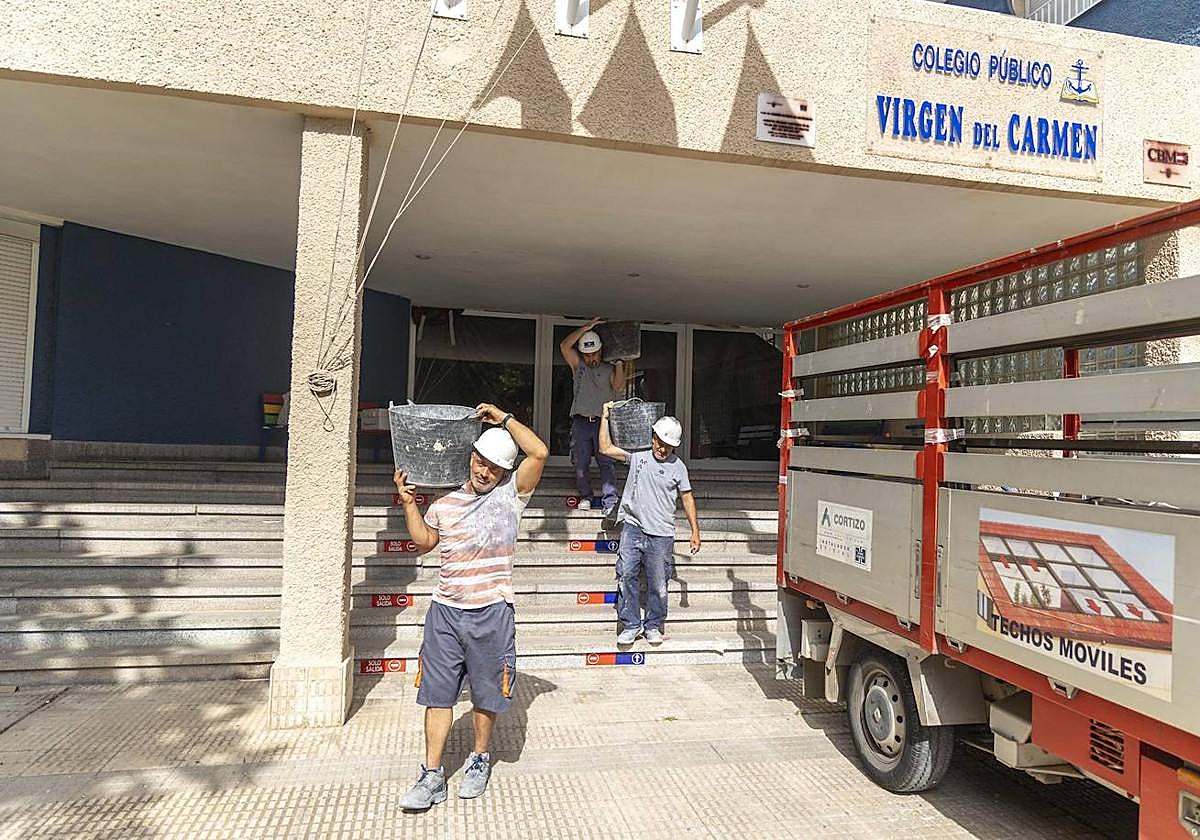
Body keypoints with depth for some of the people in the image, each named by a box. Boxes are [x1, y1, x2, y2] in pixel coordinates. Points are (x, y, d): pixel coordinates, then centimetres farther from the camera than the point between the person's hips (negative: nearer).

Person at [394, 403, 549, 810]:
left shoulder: (510, 494, -1)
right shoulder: (446, 503, 9)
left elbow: (539, 452, -14)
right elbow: (424, 541, 24)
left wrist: (504, 419, -8)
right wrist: (408, 503, 13)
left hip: (491, 613, -3)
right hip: (445, 611, 3)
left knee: (486, 693, 12)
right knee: (438, 693, 6)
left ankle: (480, 760, 34)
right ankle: (432, 776, 17)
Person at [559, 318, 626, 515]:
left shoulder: (609, 370, 11)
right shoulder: (577, 365, 12)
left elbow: (619, 388, -6)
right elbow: (564, 346, -2)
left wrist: (619, 363, -8)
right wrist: (586, 328, -3)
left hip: (603, 422, -1)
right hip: (581, 422, 1)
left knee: (607, 462, -10)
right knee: (580, 463, 2)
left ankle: (610, 501, -15)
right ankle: (585, 497, 15)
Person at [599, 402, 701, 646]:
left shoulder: (678, 466, 3)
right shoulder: (637, 454, 4)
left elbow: (687, 498, 10)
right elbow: (606, 448, 2)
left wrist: (695, 530, 7)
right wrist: (605, 416, -1)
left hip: (661, 534, 0)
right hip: (633, 527, 1)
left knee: (658, 584, 3)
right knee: (626, 574, -8)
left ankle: (653, 626, 21)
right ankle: (631, 625, 5)